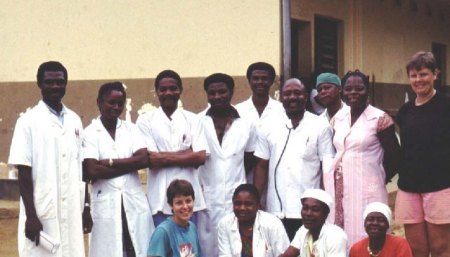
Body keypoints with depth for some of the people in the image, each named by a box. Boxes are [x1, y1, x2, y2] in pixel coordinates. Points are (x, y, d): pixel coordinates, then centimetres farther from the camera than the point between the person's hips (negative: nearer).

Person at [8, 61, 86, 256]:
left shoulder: (74, 121, 11)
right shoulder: (28, 121, -5)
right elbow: (24, 173, -8)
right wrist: (31, 216, -13)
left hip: (72, 212, 5)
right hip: (42, 212, -5)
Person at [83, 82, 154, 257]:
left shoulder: (131, 129, 9)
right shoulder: (90, 133, -3)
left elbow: (144, 159, -4)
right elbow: (92, 171, -13)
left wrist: (110, 162, -11)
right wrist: (130, 165, -8)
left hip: (134, 201, 3)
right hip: (105, 204, -3)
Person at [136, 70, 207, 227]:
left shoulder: (192, 119, 8)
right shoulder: (146, 121, 3)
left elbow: (200, 157, -3)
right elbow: (151, 159, -7)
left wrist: (164, 157, -8)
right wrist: (186, 154, -6)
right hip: (160, 200, -1)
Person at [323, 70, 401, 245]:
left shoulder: (380, 119, -4)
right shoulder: (337, 118, 12)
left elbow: (394, 156, -1)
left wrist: (380, 179, 6)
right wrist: (330, 179, 10)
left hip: (366, 191, -5)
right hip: (338, 191, 5)